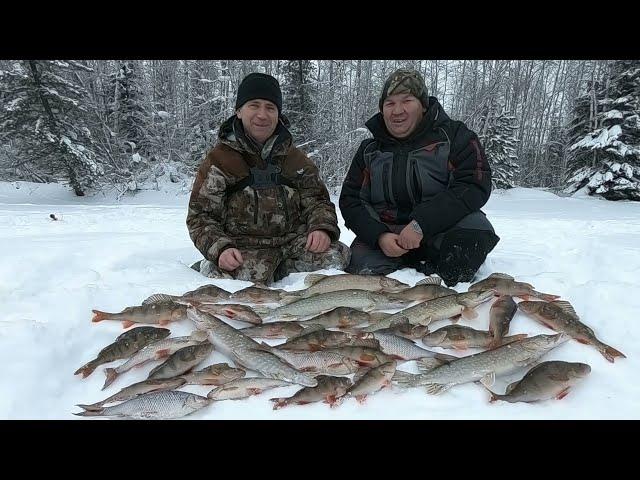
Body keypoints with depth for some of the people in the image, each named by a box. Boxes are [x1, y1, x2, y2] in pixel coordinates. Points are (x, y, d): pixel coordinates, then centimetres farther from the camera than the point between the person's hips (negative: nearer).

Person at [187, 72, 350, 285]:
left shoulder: (295, 159, 12)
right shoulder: (220, 159, 2)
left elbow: (317, 200, 11)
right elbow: (200, 216, 0)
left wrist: (322, 228, -12)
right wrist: (220, 249, -19)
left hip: (293, 239, 4)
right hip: (246, 245, -3)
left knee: (336, 255, -22)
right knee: (254, 277, -34)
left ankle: (278, 271, 0)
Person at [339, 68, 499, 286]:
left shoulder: (454, 136, 0)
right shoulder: (369, 150, 9)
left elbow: (475, 185, -13)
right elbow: (350, 200, 5)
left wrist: (421, 223, -25)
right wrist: (379, 235, -15)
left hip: (441, 228, -1)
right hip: (385, 233, 2)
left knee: (476, 230, -32)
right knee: (362, 266, -26)